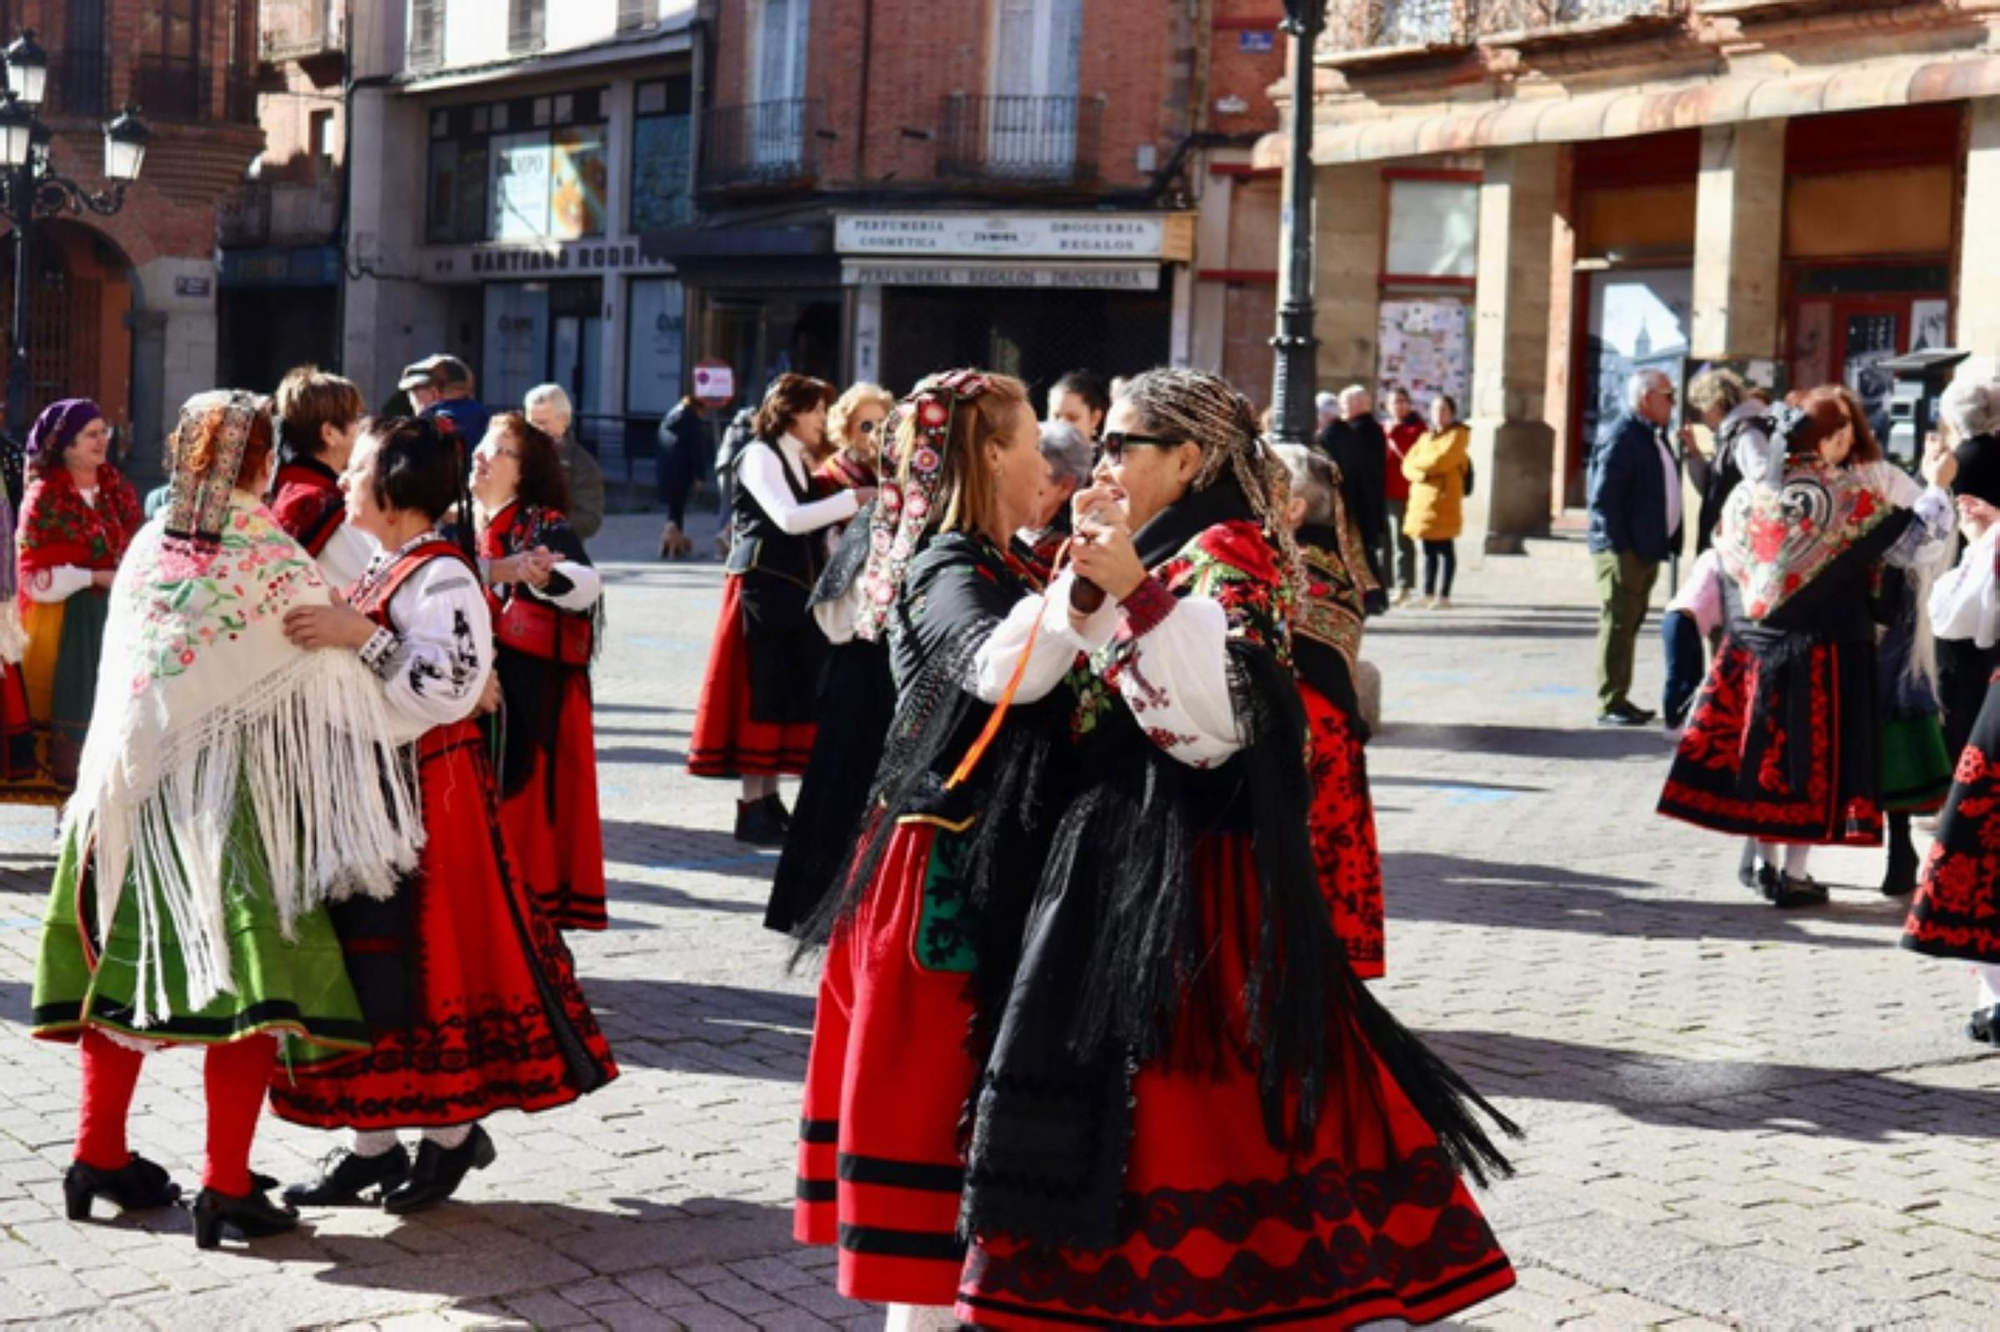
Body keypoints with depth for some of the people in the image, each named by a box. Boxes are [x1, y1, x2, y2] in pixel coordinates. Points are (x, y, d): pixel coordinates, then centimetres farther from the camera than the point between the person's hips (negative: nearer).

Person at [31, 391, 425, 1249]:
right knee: (252, 976, -2)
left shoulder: (148, 545, 6)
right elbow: (335, 657, -5)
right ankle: (226, 1185, -5)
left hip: (126, 781, 6)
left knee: (126, 964, 16)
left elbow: (121, 666, 12)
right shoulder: (269, 557, -10)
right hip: (223, 786, -6)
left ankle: (98, 1154, 24)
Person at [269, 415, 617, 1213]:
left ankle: (450, 1133, 14)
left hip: (424, 794, -9)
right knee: (357, 960, 9)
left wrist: (362, 637, -29)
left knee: (424, 960, -2)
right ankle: (371, 1141, 18)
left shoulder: (441, 576, -14)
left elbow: (454, 689, -26)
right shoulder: (379, 567, 13)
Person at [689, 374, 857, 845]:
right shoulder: (759, 455, -8)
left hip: (799, 590, 8)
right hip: (763, 588, -8)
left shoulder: (802, 464, 16)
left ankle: (768, 798, 14)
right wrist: (854, 499, -23)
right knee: (760, 695, -6)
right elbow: (788, 519, -22)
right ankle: (752, 808, -3)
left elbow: (814, 532, 15)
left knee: (793, 694, 8)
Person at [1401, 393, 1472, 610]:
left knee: (1445, 549, -5)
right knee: (1428, 551, 8)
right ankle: (1428, 594, 12)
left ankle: (1443, 596, -5)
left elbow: (1443, 460, -15)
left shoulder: (1458, 434, 0)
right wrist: (1421, 474, -11)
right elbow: (1408, 465, 11)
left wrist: (1417, 462, 0)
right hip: (1421, 500, 6)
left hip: (1444, 499, -6)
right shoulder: (1426, 436, 20)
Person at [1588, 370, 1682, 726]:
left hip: (1647, 549, 9)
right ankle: (1609, 705, -1)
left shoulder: (1653, 436, 15)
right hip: (1623, 551, -9)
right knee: (1617, 626, -5)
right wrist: (1620, 546, -20)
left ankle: (1619, 699, 21)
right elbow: (1603, 496, -20)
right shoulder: (1620, 437, -15)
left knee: (1629, 625, 14)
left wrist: (1667, 541, 12)